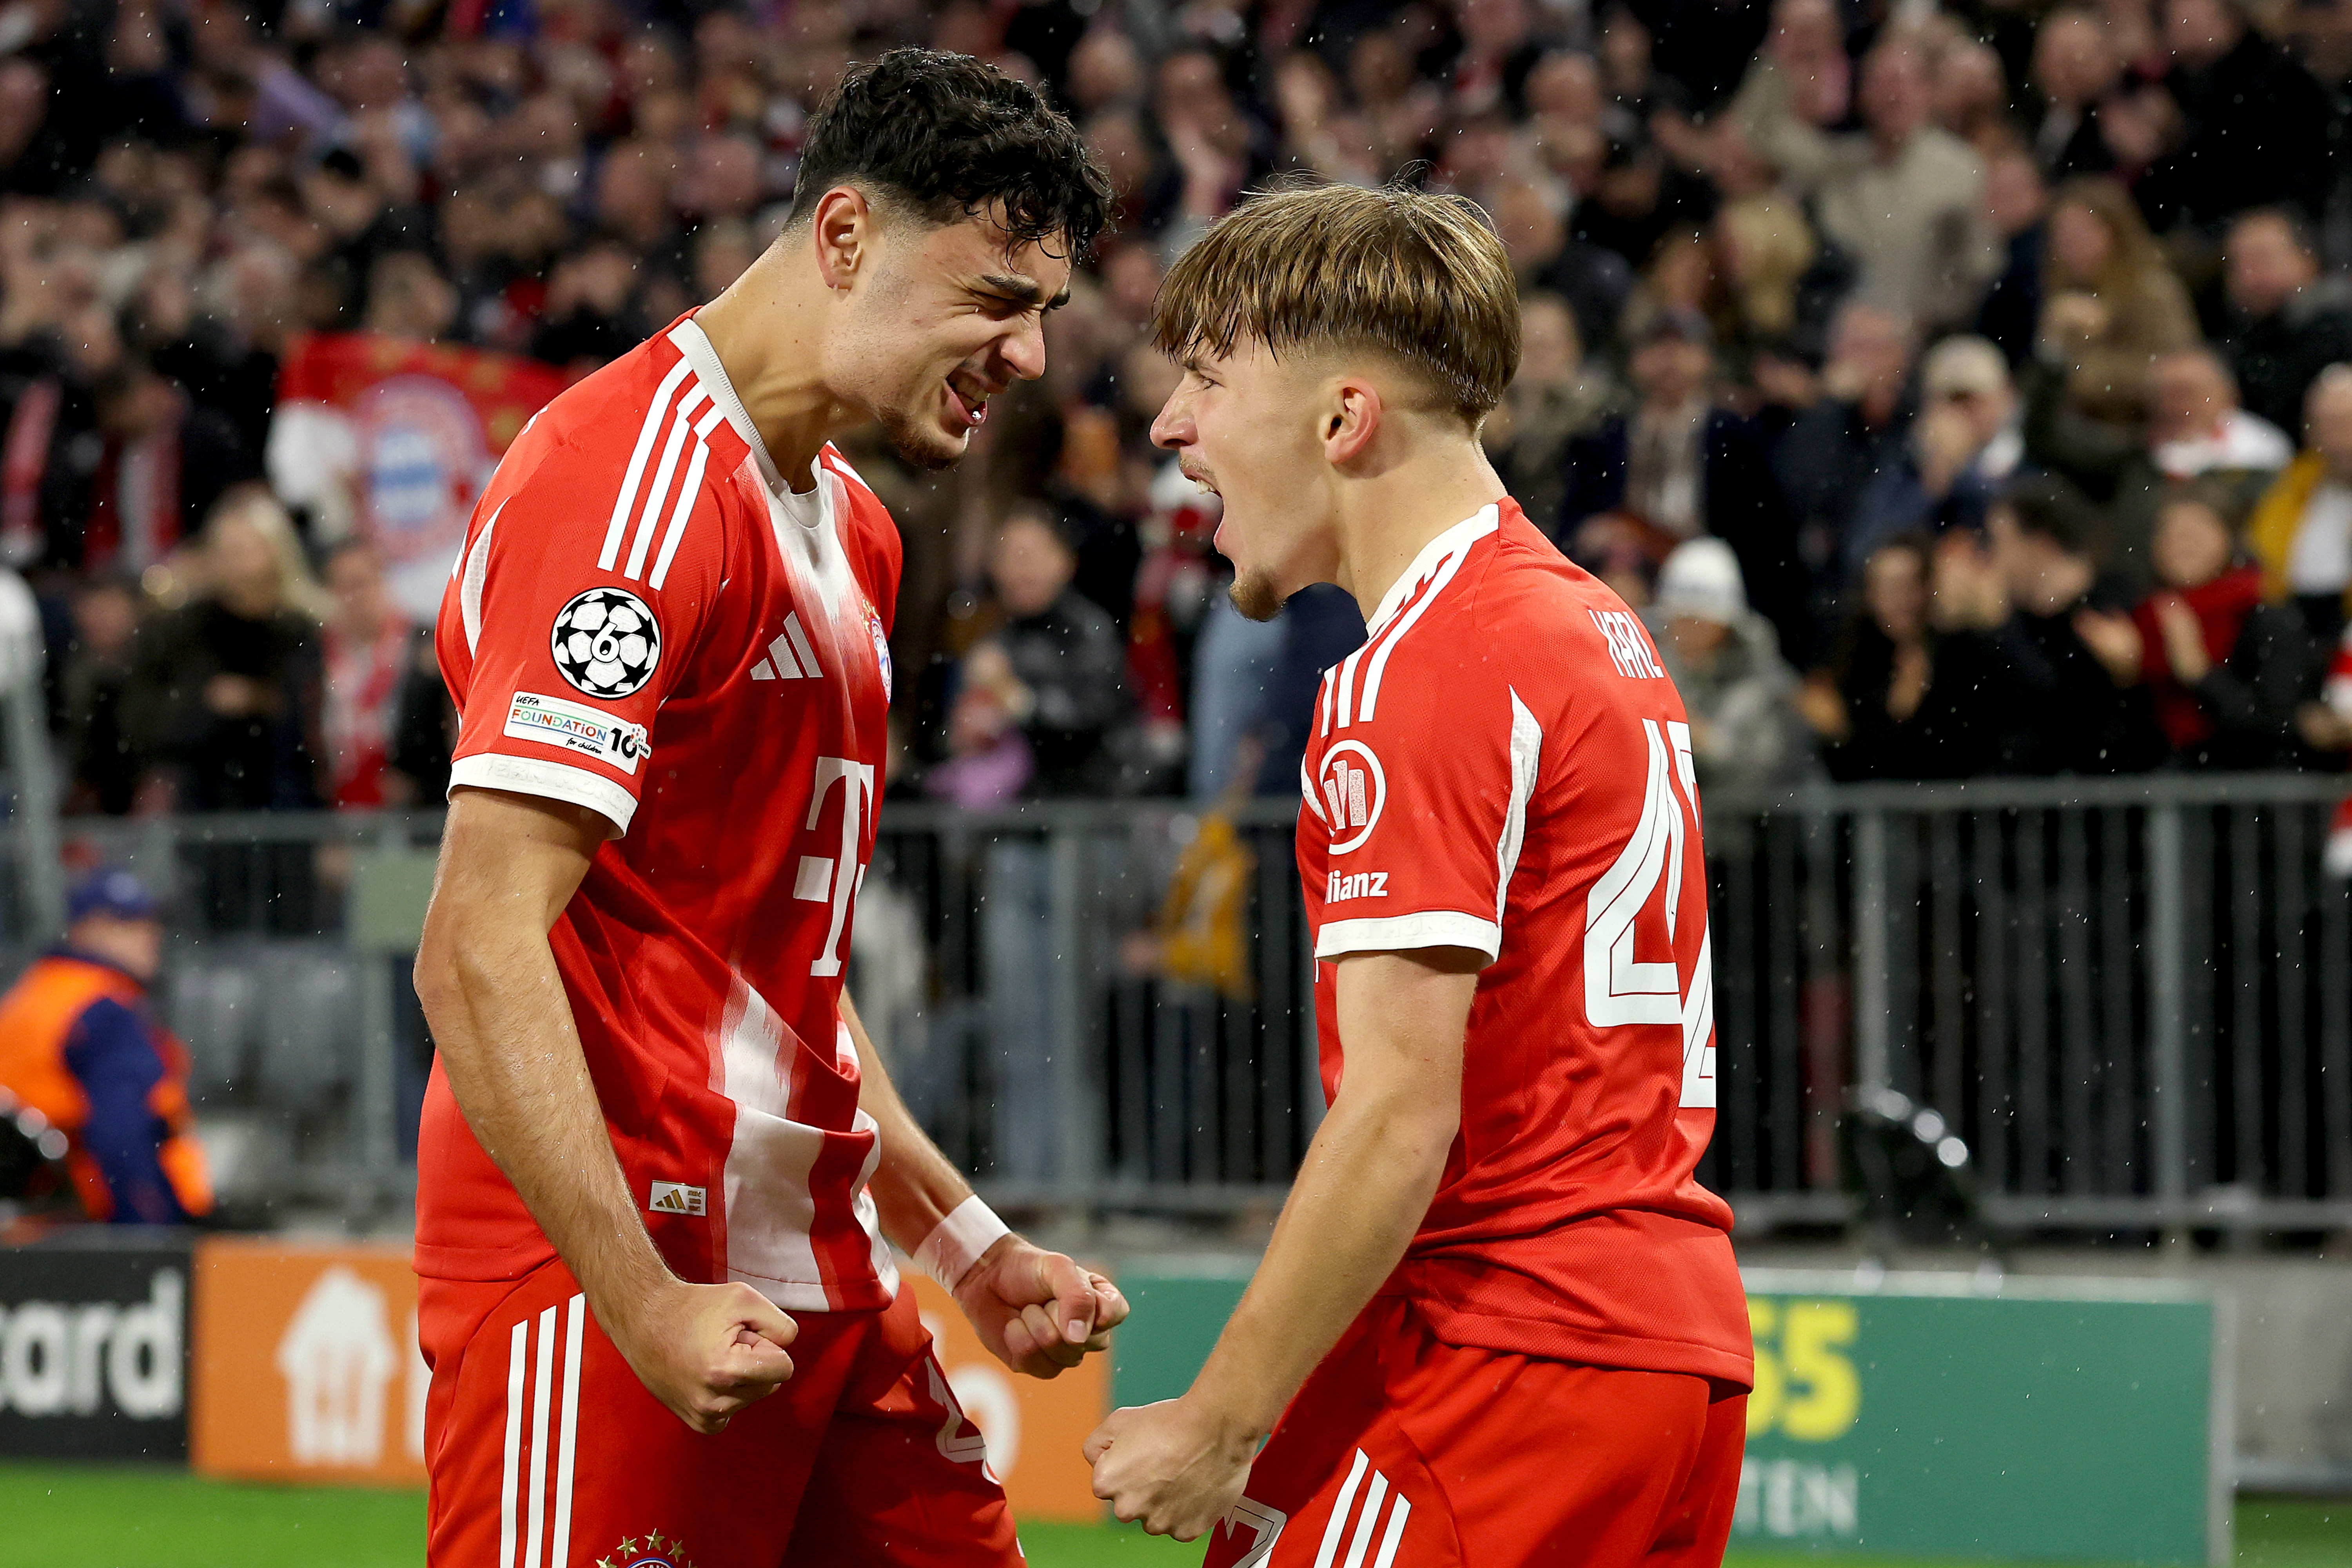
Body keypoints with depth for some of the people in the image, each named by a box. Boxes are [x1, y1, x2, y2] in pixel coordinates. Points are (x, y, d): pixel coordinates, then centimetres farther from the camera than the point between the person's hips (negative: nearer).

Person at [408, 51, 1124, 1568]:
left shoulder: (852, 528, 17)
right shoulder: (639, 488, -14)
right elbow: (481, 952, -21)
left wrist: (966, 1243, 19)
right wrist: (643, 1308, -25)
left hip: (819, 1282, 9)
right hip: (613, 1289, -9)